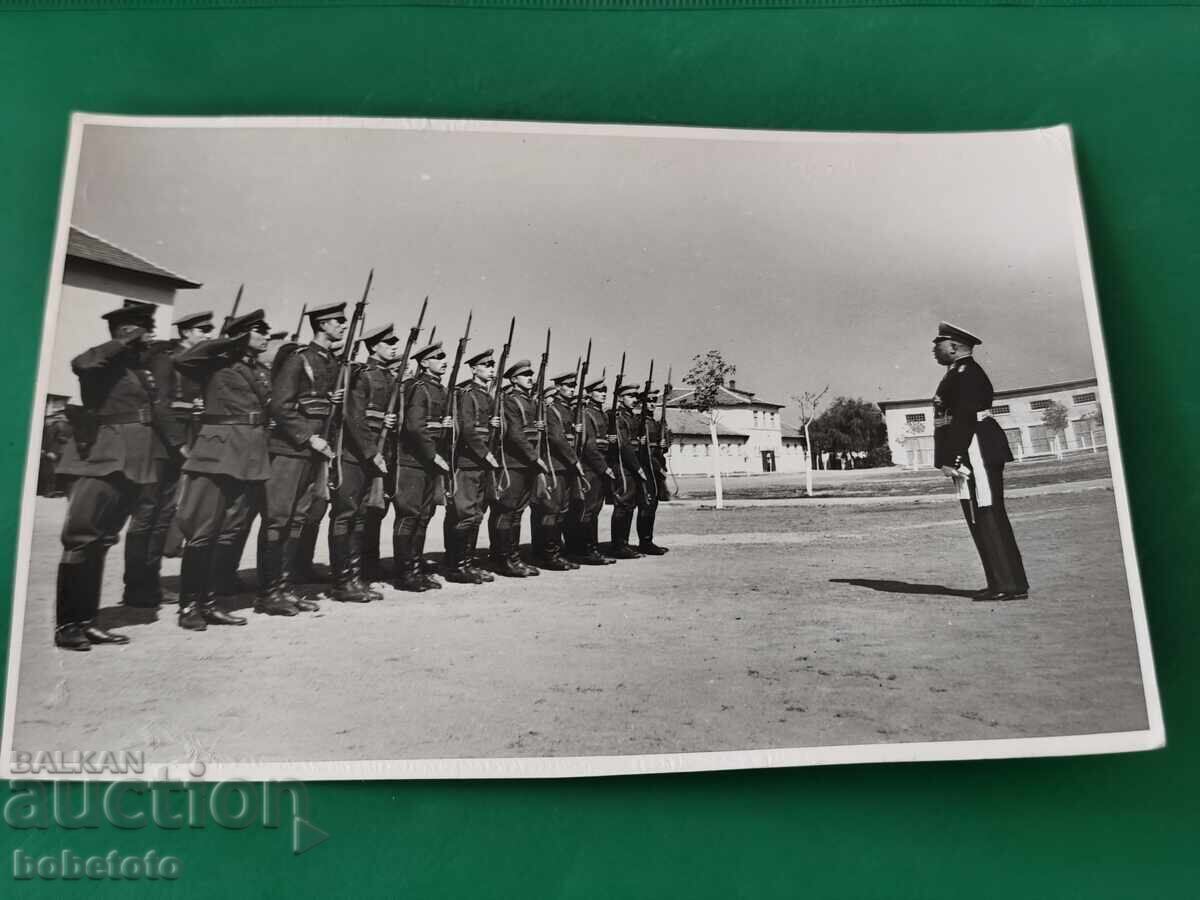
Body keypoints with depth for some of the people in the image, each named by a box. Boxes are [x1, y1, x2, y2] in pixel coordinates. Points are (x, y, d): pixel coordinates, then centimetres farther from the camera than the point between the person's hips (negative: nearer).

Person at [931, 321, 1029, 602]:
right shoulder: (959, 374, 20)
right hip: (970, 457, 11)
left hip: (974, 453, -11)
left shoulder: (966, 373, -12)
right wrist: (950, 458, 18)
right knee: (981, 520, 11)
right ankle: (1002, 583, 16)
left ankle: (1011, 584, -4)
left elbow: (964, 419, -20)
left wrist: (949, 459, -21)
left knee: (987, 518, -8)